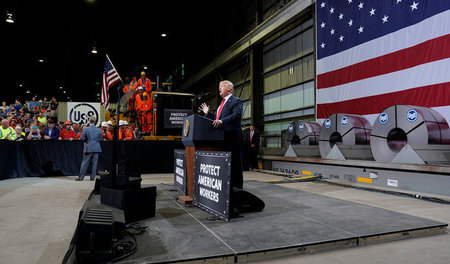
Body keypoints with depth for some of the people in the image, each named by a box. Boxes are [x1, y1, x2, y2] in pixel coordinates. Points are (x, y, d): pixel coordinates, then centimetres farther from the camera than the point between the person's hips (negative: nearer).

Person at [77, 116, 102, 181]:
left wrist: (87, 140, 12)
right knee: (94, 163, 7)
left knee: (85, 163, 4)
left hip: (88, 148, -2)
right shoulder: (98, 130, 0)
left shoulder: (86, 129, -9)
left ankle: (80, 177, 9)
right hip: (96, 148, 2)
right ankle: (92, 177, 10)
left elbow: (82, 138, -7)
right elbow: (100, 139, 6)